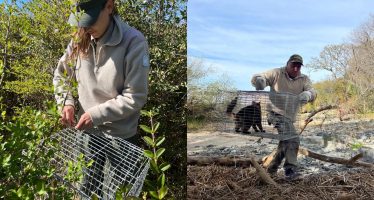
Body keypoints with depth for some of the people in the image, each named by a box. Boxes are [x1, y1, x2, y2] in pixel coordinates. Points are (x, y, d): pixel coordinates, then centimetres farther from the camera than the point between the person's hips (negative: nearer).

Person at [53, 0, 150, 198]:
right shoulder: (80, 40, -6)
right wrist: (67, 102, -7)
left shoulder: (134, 42, -21)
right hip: (88, 130, 4)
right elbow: (60, 74, 9)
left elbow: (135, 97, -20)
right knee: (89, 185, 24)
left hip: (121, 134, -4)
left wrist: (96, 114, -21)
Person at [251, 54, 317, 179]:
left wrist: (308, 94, -35)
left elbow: (312, 92, -10)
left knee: (285, 143, 17)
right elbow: (255, 78, -9)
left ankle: (271, 169, 35)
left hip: (289, 117, 7)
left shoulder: (304, 79, 5)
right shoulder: (277, 73, -5)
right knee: (293, 139, -22)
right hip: (276, 113, -7)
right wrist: (260, 80, -34)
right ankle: (290, 168, -18)